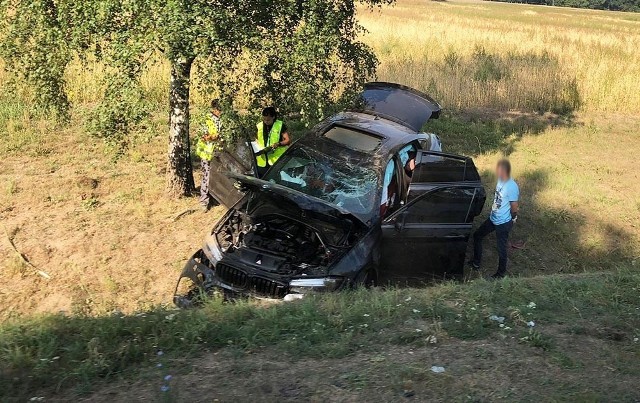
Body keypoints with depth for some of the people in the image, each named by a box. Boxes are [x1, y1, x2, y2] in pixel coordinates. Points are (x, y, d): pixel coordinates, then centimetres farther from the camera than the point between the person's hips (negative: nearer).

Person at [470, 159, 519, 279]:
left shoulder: (512, 187, -27)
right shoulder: (500, 180, -1)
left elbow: (514, 208, -17)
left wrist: (512, 219, 0)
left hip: (503, 223, -9)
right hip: (493, 218, 9)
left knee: (501, 248, 8)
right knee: (477, 236, 17)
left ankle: (501, 273, 29)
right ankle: (476, 262, 35)